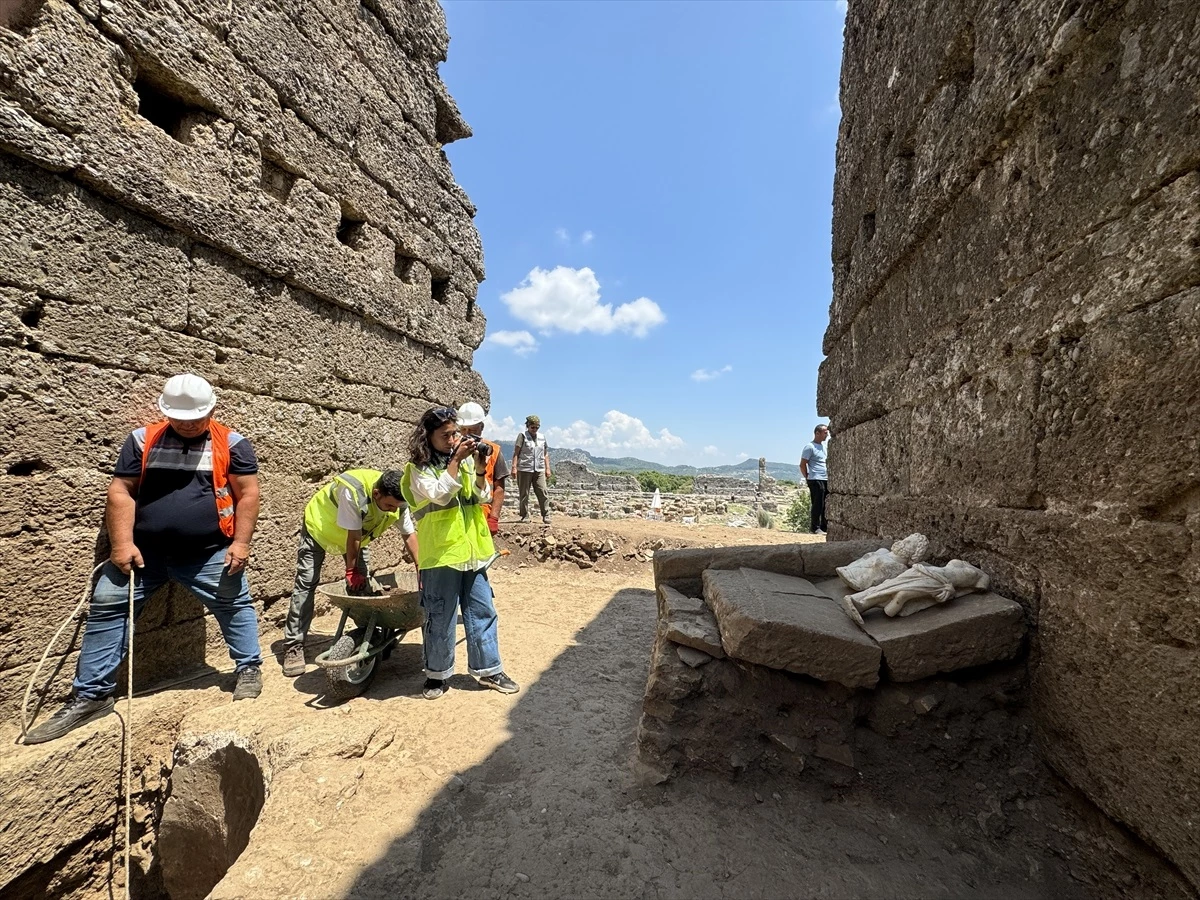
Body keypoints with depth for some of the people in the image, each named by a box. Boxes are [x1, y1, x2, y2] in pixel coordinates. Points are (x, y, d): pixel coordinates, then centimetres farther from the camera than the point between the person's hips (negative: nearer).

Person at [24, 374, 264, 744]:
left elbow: (247, 494, -5)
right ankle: (91, 696, 16)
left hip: (208, 554, -2)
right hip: (145, 550, 3)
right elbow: (120, 491, 2)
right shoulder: (142, 440, 4)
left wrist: (240, 542, -11)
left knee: (236, 604, 1)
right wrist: (123, 543, -8)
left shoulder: (231, 444, -4)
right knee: (106, 606, 3)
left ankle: (249, 669, 20)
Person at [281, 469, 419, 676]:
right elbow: (353, 537, -33)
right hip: (319, 527, -5)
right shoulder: (353, 493, -44)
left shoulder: (398, 501, -26)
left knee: (364, 583, 1)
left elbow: (409, 535, -15)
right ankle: (293, 647, 0)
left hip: (355, 535, 5)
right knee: (306, 585, -7)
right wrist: (351, 571, -22)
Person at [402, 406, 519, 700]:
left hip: (472, 550, 5)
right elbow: (440, 495, -21)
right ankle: (437, 674, 26)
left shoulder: (464, 460, 9)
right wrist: (456, 460, -20)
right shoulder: (419, 468, -5)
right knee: (440, 618, 6)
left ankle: (489, 669, 25)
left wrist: (479, 469, -9)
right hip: (439, 553, -5)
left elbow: (483, 497, 5)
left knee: (482, 611, 11)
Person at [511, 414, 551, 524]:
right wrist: (514, 467, -13)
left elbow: (545, 454, 19)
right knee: (524, 494, 3)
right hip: (524, 470, -3)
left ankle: (546, 516, 1)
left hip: (539, 470, 3)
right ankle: (525, 516, 11)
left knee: (542, 493, -4)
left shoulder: (542, 438, 15)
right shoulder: (522, 436, 1)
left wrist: (547, 468, 12)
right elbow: (516, 452, -4)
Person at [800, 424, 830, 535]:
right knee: (818, 505, -5)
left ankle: (824, 526, 16)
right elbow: (802, 465, -8)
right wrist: (808, 479, -6)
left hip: (826, 479, 8)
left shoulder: (824, 445, 18)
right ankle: (816, 528, 2)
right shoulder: (810, 447, -8)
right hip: (816, 480, -8)